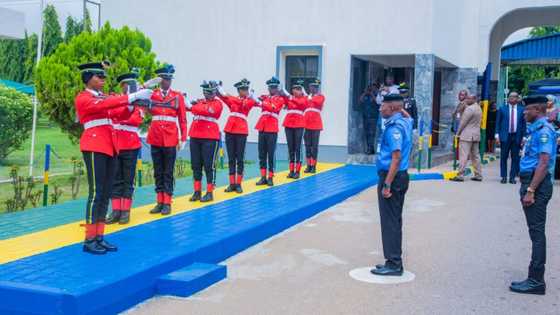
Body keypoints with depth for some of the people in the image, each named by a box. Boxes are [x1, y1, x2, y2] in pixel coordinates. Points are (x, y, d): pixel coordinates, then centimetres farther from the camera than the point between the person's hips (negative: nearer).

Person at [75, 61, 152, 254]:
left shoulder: (104, 97, 18)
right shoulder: (83, 98, -5)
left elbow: (118, 112, 4)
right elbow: (105, 105, -22)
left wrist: (132, 105, -17)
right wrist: (132, 97, -26)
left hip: (110, 146, 8)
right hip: (94, 147, -8)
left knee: (106, 193, 7)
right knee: (96, 192, -10)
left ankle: (100, 237, 12)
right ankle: (89, 240, -6)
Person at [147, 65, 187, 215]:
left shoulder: (178, 96, 3)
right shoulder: (152, 94, 8)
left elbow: (183, 119, 2)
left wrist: (183, 139, -3)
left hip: (171, 139, -2)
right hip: (155, 138, 2)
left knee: (168, 172, 2)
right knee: (158, 172, 8)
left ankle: (167, 203, 7)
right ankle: (160, 202, 15)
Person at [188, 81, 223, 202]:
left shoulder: (217, 103, -1)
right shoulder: (199, 101, 18)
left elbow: (208, 110, -17)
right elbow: (190, 107, 3)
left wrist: (195, 107, -6)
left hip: (210, 138, -6)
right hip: (195, 136, 6)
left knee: (209, 165, -2)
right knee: (195, 165, 8)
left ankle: (210, 193, 4)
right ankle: (197, 191, 16)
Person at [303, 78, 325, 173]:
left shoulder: (321, 96, 4)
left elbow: (317, 101, -19)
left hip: (316, 124, -4)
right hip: (306, 124, 4)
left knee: (314, 146, -1)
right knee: (307, 145, 6)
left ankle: (314, 166, 2)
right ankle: (309, 165, 11)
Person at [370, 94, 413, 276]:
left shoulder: (394, 127, -19)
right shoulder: (405, 121, 9)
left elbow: (396, 158, -24)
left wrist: (387, 185, -25)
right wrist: (400, 107, 18)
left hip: (392, 178, -10)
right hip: (401, 176, 10)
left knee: (390, 222, -5)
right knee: (394, 220, 15)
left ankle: (394, 264, -1)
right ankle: (394, 261, 23)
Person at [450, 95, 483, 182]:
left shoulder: (469, 108, -14)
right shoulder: (479, 108, 14)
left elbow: (463, 122, -12)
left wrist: (458, 133, -2)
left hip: (466, 135, -9)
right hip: (476, 135, 9)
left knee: (463, 156, -9)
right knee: (475, 156, 12)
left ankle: (460, 175, -11)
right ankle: (478, 175, 14)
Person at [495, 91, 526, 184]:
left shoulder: (521, 110, 5)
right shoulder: (502, 108, 4)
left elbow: (524, 124, 5)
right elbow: (498, 123, 4)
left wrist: (524, 137, 0)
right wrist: (497, 135, -4)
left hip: (517, 137, 0)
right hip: (505, 136, 0)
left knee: (515, 158, 3)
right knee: (503, 157, 2)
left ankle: (512, 177, 10)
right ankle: (504, 176, 10)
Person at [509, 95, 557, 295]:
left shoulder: (544, 130, -14)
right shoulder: (535, 129, 17)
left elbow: (543, 163, -21)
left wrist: (530, 190, -23)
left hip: (537, 185, -10)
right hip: (530, 182, 10)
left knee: (537, 232, -7)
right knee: (535, 231, 12)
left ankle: (536, 281, -3)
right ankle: (535, 278, 18)